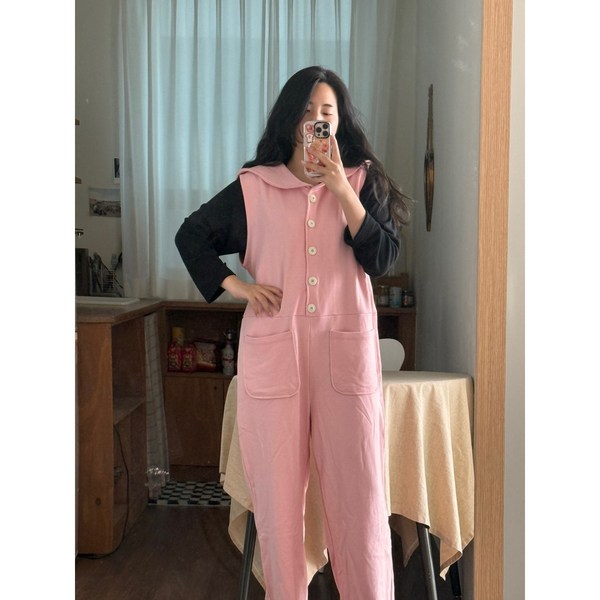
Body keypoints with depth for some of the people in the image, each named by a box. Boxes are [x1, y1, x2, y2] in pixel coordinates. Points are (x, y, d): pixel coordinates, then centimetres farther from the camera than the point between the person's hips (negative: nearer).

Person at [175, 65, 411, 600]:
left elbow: (383, 259, -3)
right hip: (272, 353, 1)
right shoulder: (254, 187, 8)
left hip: (347, 351, 0)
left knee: (359, 489, 0)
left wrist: (341, 189, -12)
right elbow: (191, 236, 17)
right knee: (277, 490, 5)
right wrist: (235, 285, 4)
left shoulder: (362, 180, 9)